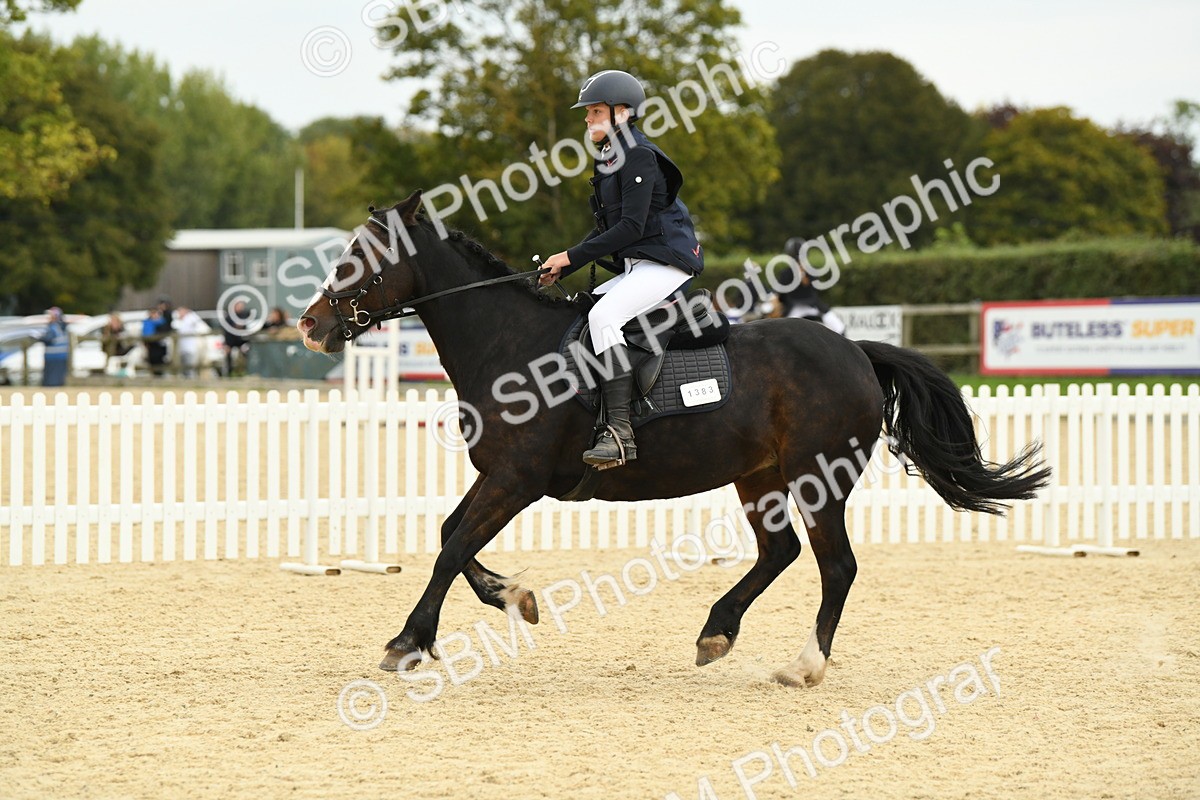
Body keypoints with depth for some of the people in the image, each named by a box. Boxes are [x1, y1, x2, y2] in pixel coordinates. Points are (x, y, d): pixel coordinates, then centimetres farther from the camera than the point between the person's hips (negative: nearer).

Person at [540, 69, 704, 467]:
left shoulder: (639, 157, -12)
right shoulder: (610, 159, 18)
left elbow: (631, 227, -20)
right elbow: (606, 229, 23)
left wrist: (573, 256, -16)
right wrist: (560, 270, 12)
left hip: (665, 262, -11)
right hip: (635, 267, 11)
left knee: (603, 316, -30)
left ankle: (619, 431, -36)